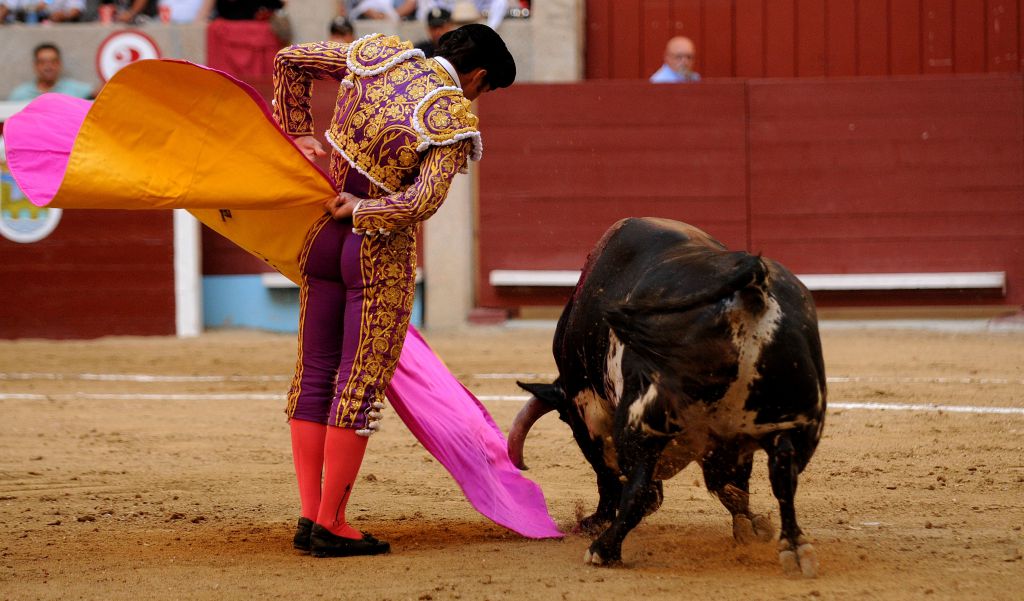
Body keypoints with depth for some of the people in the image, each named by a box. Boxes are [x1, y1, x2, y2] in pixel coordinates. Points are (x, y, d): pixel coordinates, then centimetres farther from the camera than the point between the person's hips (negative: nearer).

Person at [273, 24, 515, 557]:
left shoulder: (379, 54, 0)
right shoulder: (455, 121, -16)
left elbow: (290, 60, 8)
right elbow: (423, 202, -27)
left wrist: (298, 133, 14)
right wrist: (360, 209, -11)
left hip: (322, 240, 6)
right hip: (381, 254, -6)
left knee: (315, 374, 11)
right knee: (361, 383, 0)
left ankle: (309, 516, 9)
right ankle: (329, 524, -1)